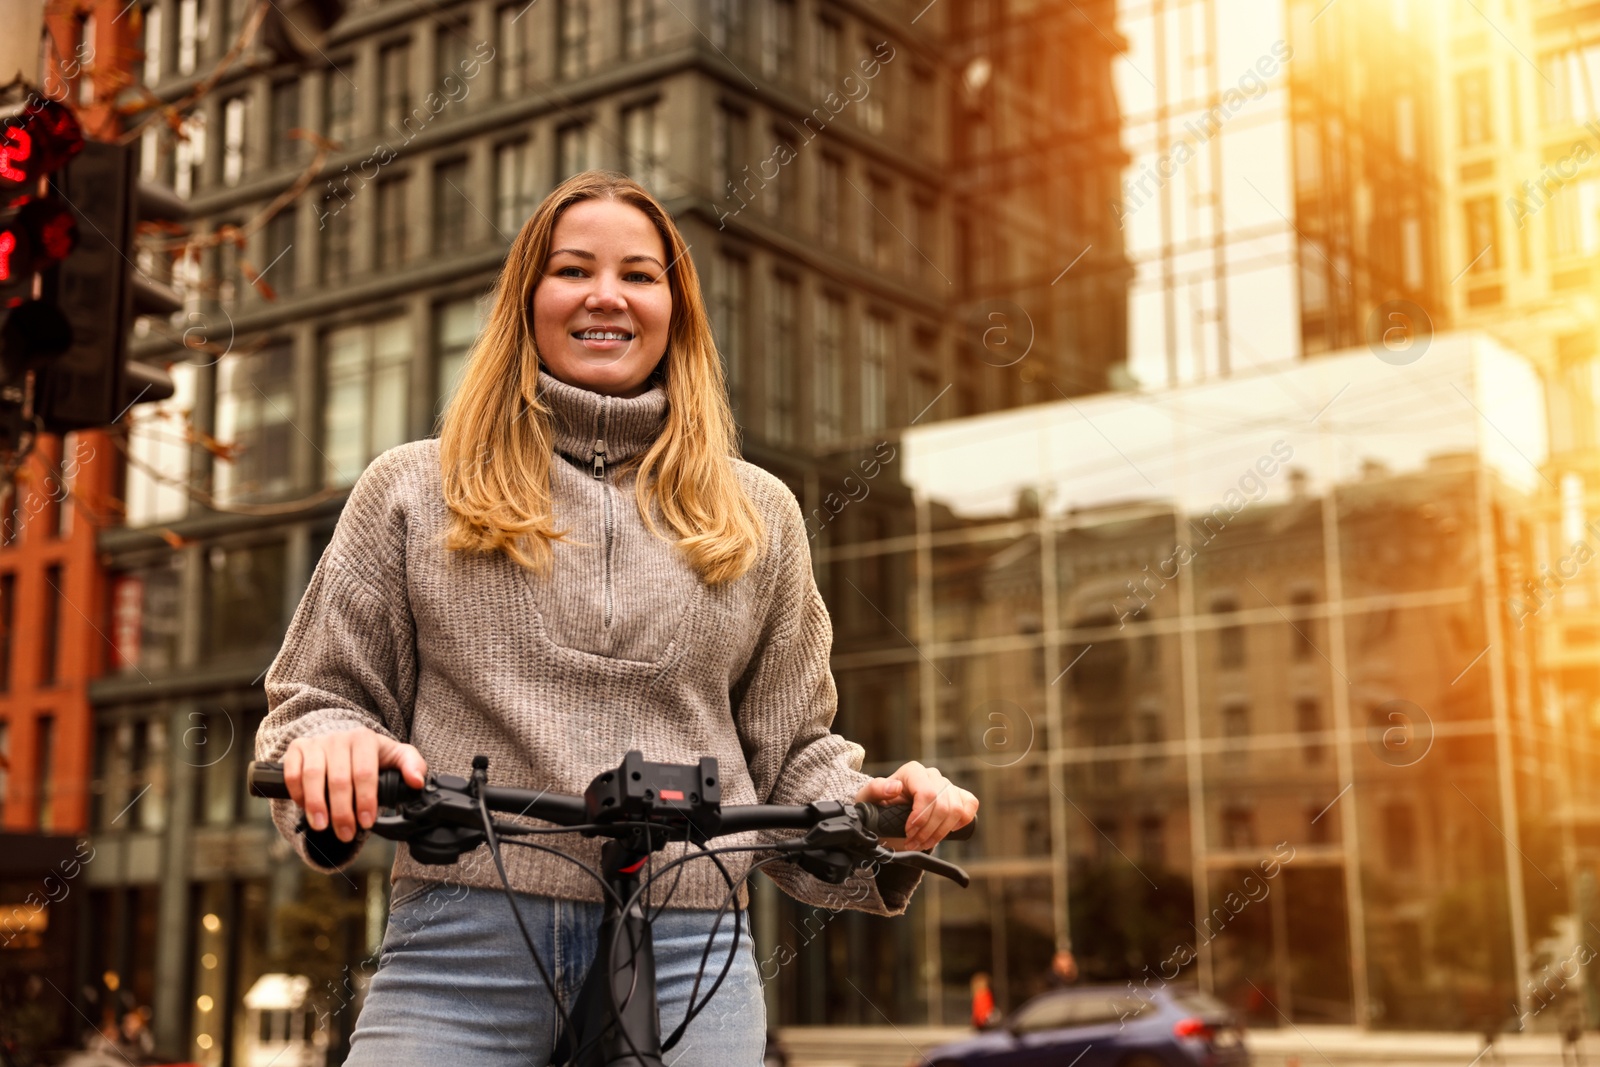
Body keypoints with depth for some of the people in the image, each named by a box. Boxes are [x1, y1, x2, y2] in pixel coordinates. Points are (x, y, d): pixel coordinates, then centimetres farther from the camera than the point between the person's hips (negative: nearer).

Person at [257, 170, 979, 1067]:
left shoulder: (757, 515, 15)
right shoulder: (412, 491, 11)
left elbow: (790, 752, 17)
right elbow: (320, 700, 11)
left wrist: (878, 815, -3)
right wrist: (327, 752, -12)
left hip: (689, 961, 1)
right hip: (460, 957, -1)